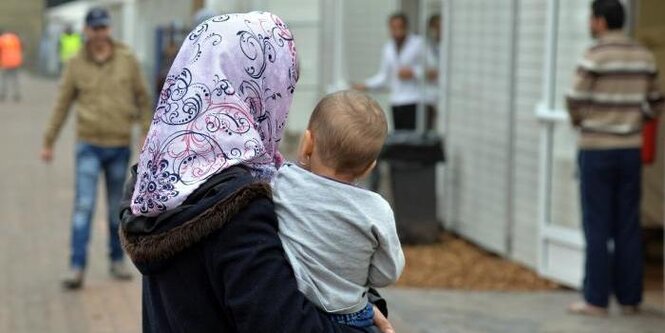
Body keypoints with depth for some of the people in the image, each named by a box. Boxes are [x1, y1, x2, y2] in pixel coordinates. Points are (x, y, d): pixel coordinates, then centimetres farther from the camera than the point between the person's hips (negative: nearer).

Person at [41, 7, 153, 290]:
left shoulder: (127, 60, 0)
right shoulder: (76, 64, 0)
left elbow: (142, 99, 6)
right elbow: (62, 105, 5)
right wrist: (49, 142, 6)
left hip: (120, 145, 1)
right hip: (89, 145, -1)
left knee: (117, 208, 12)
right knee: (83, 206, -9)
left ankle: (117, 260, 26)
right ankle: (77, 268, -9)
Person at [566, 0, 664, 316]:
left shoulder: (594, 57, -12)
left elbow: (576, 103, -11)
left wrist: (579, 121, 10)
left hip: (596, 149, -5)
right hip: (630, 148, 5)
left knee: (597, 227, 0)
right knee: (628, 227, 9)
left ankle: (596, 299, 1)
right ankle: (629, 297, 12)